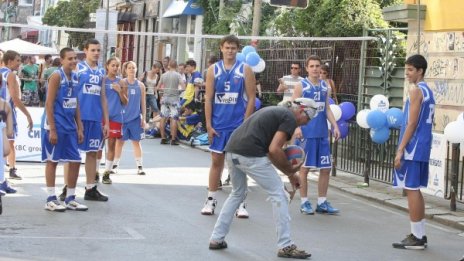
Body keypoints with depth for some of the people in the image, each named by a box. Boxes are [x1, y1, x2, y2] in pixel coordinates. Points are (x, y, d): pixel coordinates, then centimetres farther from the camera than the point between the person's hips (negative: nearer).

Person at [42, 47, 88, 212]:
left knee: (75, 161, 7)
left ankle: (70, 199, 16)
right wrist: (52, 129, -18)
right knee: (52, 161, 0)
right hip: (56, 126, -7)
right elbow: (49, 103, -14)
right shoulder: (56, 76, -11)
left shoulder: (75, 78, 11)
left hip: (70, 127, 8)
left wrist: (79, 127, 12)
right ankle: (51, 199, 5)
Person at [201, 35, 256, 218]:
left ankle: (240, 203, 7)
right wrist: (208, 125, -3)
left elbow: (251, 99, -2)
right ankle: (211, 199, 14)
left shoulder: (245, 70, -1)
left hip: (239, 125, -2)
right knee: (216, 161, 7)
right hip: (218, 125, 2)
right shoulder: (213, 70, 4)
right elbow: (208, 99, 4)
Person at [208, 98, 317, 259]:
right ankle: (285, 246, 5)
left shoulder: (276, 112, 27)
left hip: (231, 151, 9)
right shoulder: (290, 118, -1)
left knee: (237, 194, 28)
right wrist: (290, 171, 1)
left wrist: (289, 173, 27)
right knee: (278, 195, 2)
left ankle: (216, 238, 29)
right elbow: (274, 150, -12)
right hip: (250, 155, -9)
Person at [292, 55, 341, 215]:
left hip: (322, 133, 5)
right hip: (306, 133, -5)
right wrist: (297, 127, -20)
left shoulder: (325, 87, 12)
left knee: (326, 168, 6)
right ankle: (304, 202, 12)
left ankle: (322, 202, 16)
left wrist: (335, 126, 4)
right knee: (304, 167, 2)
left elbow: (327, 109, 16)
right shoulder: (301, 86, -2)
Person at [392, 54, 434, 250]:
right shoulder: (428, 91, 17)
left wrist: (400, 149, -18)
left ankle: (416, 238, -5)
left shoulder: (415, 90, -12)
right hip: (423, 147, 10)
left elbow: (412, 123, -18)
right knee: (415, 190, 14)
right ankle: (420, 234, 17)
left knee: (411, 190, -6)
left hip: (413, 147, -10)